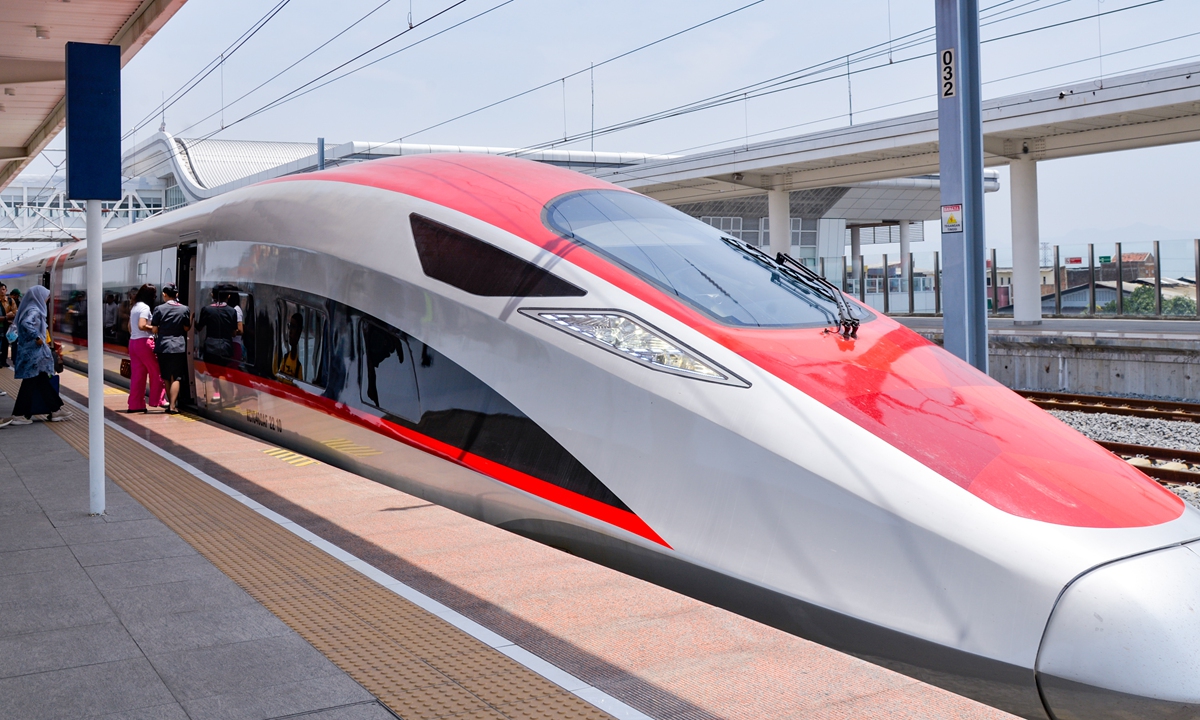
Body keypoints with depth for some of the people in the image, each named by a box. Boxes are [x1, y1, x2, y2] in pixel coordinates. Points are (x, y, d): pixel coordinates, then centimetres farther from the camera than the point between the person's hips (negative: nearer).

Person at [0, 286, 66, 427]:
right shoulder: (34, 311, -15)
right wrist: (37, 337, -25)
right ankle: (20, 415, 1)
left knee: (42, 381, 11)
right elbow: (26, 323, -33)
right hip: (34, 352, -10)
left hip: (31, 351, 10)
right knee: (30, 382, -3)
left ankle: (55, 410, 16)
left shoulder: (32, 309, 12)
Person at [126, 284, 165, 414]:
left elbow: (129, 326, 22)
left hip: (133, 342, 9)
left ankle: (135, 404, 8)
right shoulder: (145, 307, -12)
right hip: (144, 342, -9)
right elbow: (141, 325, -22)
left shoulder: (134, 307, 17)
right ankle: (157, 400, 7)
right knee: (156, 371, 3)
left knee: (137, 374, 8)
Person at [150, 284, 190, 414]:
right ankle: (173, 406, -8)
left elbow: (154, 329, -3)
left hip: (163, 346, 0)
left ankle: (171, 403, 18)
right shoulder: (184, 309, -1)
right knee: (176, 377, 0)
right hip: (179, 346, 0)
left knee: (166, 377, 13)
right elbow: (186, 328, 2)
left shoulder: (159, 309, -4)